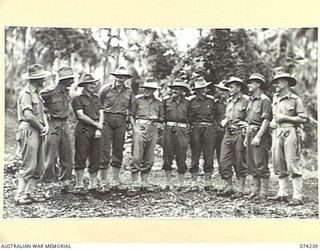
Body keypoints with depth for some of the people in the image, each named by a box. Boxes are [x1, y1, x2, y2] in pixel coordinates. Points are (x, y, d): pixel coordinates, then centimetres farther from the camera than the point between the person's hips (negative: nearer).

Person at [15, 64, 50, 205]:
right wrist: (41, 127, -9)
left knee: (38, 166, 11)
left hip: (38, 132, 9)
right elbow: (28, 115, -21)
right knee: (29, 165, -9)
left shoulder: (36, 93, 19)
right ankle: (20, 195, -4)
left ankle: (31, 192, 18)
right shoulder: (26, 93, -12)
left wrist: (46, 125, 1)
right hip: (29, 131, -9)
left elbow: (42, 112, 19)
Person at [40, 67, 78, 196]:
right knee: (50, 159, -1)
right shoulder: (49, 92, -15)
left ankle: (65, 184, 19)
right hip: (53, 126, -7)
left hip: (65, 126, 7)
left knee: (67, 158, 9)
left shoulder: (67, 92, 8)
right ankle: (49, 186, 8)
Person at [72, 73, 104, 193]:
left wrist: (99, 129, -4)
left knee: (95, 158, 4)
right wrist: (96, 124, -7)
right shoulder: (78, 99, 1)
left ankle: (93, 184, 12)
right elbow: (81, 115, -8)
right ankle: (79, 185, 2)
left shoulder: (96, 98, 19)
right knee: (81, 158, -4)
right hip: (83, 131, -5)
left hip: (96, 132, 5)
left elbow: (101, 113, 10)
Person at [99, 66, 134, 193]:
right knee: (105, 151, -6)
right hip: (107, 121, -3)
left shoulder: (129, 92, 9)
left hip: (121, 123, 3)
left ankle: (115, 181, 15)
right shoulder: (106, 90, 1)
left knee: (118, 152, 7)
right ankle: (103, 182, 0)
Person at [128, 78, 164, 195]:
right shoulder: (138, 100, 8)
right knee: (136, 157, -11)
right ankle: (134, 183, -9)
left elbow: (162, 118, 19)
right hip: (140, 127, -3)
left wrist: (156, 118, -2)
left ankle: (144, 182, 14)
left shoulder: (158, 103, 15)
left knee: (149, 159, 5)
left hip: (153, 129, 3)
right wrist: (134, 126, -6)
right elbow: (131, 115, 7)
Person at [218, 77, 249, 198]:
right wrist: (224, 121, 8)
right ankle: (229, 188, 14)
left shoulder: (246, 100, -5)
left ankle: (241, 190, 9)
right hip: (228, 133, 7)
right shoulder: (229, 101, 17)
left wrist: (245, 126, -16)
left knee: (240, 164, 0)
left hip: (240, 133, -7)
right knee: (224, 162, 3)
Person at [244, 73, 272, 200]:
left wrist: (258, 136, -20)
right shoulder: (251, 100, 19)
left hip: (260, 133, -9)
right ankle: (256, 190, 17)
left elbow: (266, 120, -15)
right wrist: (246, 137, 18)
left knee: (261, 163, -7)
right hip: (251, 133, 9)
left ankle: (264, 192, -2)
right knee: (251, 164, 9)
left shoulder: (264, 99, -8)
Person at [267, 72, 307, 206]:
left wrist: (285, 118, -12)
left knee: (293, 165, -8)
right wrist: (272, 122, 9)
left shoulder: (295, 99, -4)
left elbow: (303, 119, -9)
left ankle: (297, 197, -5)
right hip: (277, 133, 7)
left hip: (290, 133, -7)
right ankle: (282, 194, 16)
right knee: (279, 165, 8)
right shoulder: (275, 98, 17)